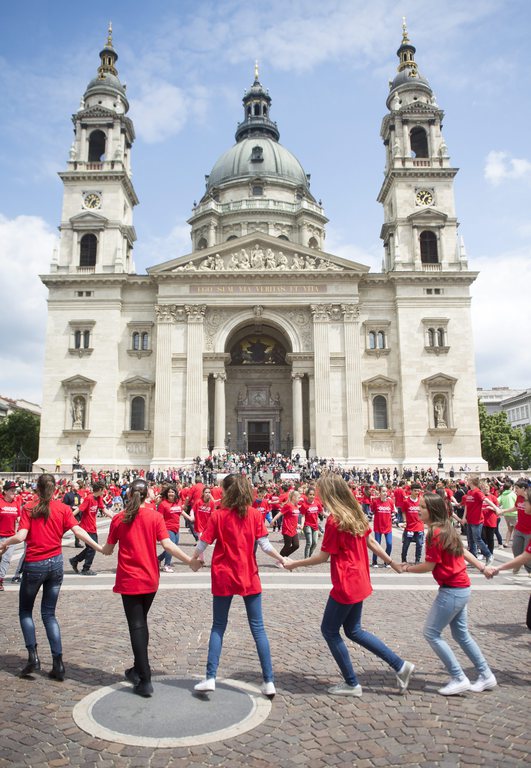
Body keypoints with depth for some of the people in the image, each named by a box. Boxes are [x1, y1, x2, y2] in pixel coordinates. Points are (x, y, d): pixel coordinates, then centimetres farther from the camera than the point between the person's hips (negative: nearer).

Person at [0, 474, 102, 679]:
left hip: (34, 565, -3)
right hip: (56, 563, 3)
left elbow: (21, 536, -14)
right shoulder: (63, 508, -1)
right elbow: (78, 531, -10)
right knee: (49, 614, 13)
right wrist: (99, 548, -6)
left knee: (25, 611, 19)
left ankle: (33, 656, 7)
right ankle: (58, 663, 8)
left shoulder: (28, 508, -5)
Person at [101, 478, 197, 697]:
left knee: (136, 626, 3)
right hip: (150, 579, 2)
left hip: (128, 580, -2)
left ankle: (145, 681, 1)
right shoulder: (155, 516, -6)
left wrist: (98, 547, 26)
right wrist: (190, 560, -8)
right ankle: (138, 669, 33)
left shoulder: (119, 518, -4)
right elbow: (167, 544, -14)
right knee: (141, 623, 21)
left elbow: (108, 550, 4)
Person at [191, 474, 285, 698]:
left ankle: (210, 678, 12)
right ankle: (269, 681, 8)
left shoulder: (218, 515, -9)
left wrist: (194, 559, 14)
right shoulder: (255, 514, -5)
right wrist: (282, 559, 6)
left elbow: (202, 544, -6)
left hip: (224, 578, -1)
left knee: (218, 627, 14)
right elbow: (265, 545, -8)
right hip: (249, 577, 1)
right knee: (258, 628, 7)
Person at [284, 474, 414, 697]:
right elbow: (371, 543, 8)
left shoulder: (334, 520, -20)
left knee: (329, 630, 10)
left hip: (345, 585, -9)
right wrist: (393, 564, 18)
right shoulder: (357, 514, 3)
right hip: (360, 582, 9)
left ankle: (351, 684, 19)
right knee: (354, 630, 21)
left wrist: (295, 563, -5)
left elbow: (323, 556, -15)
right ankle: (400, 665, 21)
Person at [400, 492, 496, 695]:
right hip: (462, 588, 10)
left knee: (431, 633, -1)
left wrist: (407, 568, -4)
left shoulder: (435, 533, -22)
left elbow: (429, 566, -18)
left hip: (452, 591, -10)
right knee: (461, 634, 20)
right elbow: (463, 551, 15)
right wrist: (482, 568, 23)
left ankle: (459, 679, 5)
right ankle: (486, 676, 30)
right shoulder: (447, 529, 6)